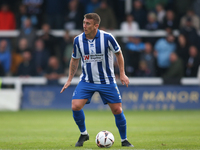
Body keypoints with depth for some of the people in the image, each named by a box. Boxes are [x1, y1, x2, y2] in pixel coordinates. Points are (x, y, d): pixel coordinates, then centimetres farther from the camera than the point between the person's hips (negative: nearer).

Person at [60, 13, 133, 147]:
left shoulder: (107, 37, -15)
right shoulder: (78, 40, -7)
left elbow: (118, 53, 1)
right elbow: (75, 60, 9)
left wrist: (122, 74, -3)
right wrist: (69, 79, 8)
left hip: (107, 81, -2)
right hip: (86, 81, 2)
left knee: (117, 110, -1)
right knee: (75, 106, -16)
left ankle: (124, 140, 20)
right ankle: (84, 134, 9)